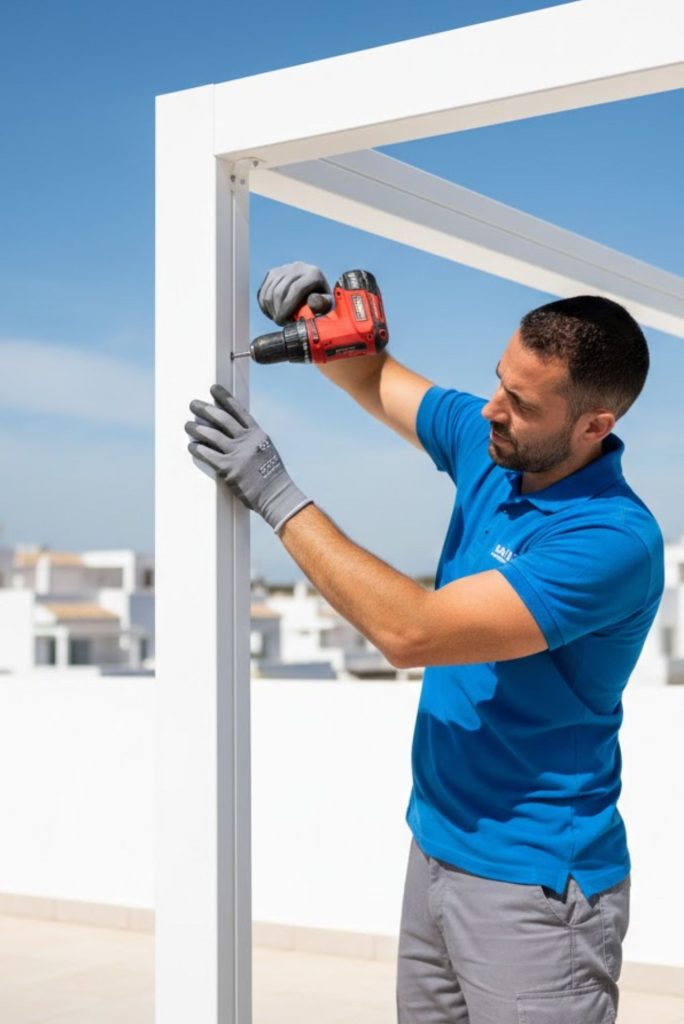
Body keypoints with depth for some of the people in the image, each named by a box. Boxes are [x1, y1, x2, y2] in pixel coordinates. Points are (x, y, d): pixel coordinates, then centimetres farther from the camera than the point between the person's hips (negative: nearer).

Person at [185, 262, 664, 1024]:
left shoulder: (613, 541, -25)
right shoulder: (487, 445, 0)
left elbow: (410, 632, -29)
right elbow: (372, 380, 17)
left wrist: (278, 498, -24)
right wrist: (315, 319, -6)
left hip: (534, 883, -8)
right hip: (437, 845, 8)